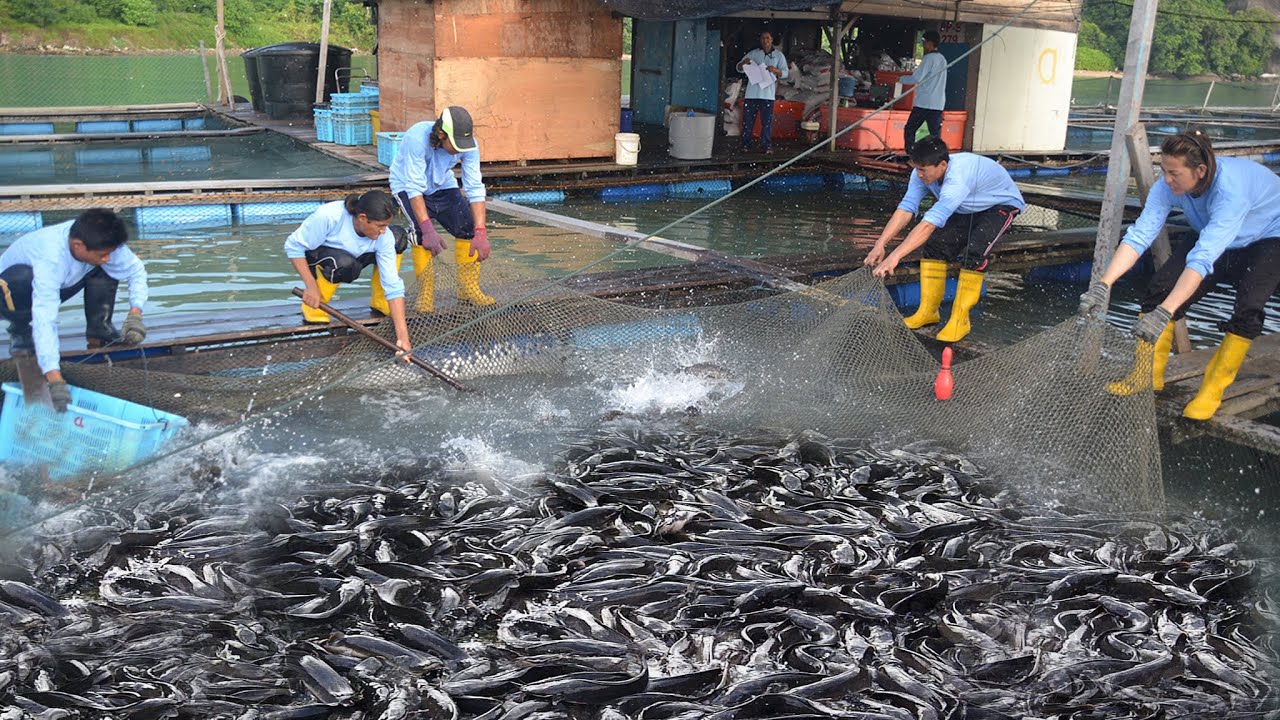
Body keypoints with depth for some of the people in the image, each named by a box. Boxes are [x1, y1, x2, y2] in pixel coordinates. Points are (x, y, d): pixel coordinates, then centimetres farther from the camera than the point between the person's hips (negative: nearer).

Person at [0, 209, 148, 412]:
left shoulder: (98, 241, -26)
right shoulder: (50, 259, -42)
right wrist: (55, 381, -58)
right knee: (23, 277, -38)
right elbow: (44, 320, -50)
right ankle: (20, 332, -10)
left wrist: (135, 314, -31)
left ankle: (98, 331, -3)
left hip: (55, 287, 5)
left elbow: (136, 270, -13)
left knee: (106, 269, -17)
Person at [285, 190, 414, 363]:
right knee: (344, 264, -39)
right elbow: (293, 246, -24)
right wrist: (311, 286, -32)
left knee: (399, 237, -16)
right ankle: (313, 307, -12)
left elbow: (393, 286, -27)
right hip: (315, 256, -4)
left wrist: (402, 337, -33)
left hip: (353, 256, 4)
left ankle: (379, 303, -3)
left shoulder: (384, 237, -25)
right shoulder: (328, 216, -37)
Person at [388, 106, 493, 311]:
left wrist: (481, 233, -33)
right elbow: (414, 188, -37)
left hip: (442, 185, 4)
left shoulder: (468, 143, -25)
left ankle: (468, 288, 3)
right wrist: (428, 229, -45)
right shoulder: (417, 138, -37)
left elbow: (475, 189, -25)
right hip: (407, 186, -4)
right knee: (420, 230, -27)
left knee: (468, 226, -12)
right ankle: (425, 292, -14)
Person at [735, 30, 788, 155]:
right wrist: (743, 63, -10)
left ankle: (766, 146, 0)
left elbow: (786, 72, 5)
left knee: (767, 121, -4)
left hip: (768, 94, -1)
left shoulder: (778, 55, 10)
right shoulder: (753, 54, 12)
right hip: (752, 92, 1)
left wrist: (776, 71, -16)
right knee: (748, 120, 2)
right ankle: (745, 144, 11)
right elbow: (739, 69, 13)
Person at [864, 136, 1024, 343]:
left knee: (974, 251, -29)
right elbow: (905, 208, -23)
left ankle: (960, 320, -18)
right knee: (936, 243, -12)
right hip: (968, 210, 7)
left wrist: (895, 256, -56)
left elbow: (930, 222, -51)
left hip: (1002, 205, -7)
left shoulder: (958, 178, -43)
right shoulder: (924, 172, -21)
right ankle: (928, 311, -2)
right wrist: (880, 244, -35)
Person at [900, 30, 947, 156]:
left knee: (909, 130, 3)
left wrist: (902, 78, 0)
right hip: (938, 103, 7)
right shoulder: (942, 59, 16)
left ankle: (911, 156, -1)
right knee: (936, 134, 4)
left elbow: (916, 78, -15)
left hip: (923, 103, -7)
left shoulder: (929, 58, -10)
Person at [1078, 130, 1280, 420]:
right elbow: (1139, 235, -34)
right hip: (1212, 235, 5)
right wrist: (1103, 285, -47)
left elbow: (1203, 258, -50)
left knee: (1249, 306, -28)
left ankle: (1213, 389, -10)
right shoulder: (1169, 187, -26)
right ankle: (1148, 375, 1)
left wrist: (1165, 313, -59)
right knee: (1161, 285, -13)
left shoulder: (1231, 191, -42)